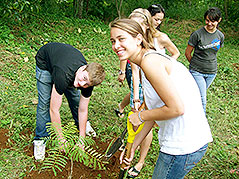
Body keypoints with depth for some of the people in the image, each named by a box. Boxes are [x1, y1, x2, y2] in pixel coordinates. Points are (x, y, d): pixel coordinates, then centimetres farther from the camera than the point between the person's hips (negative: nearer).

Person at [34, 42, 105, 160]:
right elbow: (54, 109, -36)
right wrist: (61, 140, -27)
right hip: (45, 62, -4)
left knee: (75, 98, 3)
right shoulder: (63, 75, -45)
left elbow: (83, 110, -16)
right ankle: (40, 140, 8)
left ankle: (81, 124, 32)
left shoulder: (89, 80, -28)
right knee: (45, 102, -10)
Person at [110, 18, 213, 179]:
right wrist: (133, 146, 18)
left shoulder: (150, 61, -19)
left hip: (183, 146, -9)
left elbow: (176, 108, -24)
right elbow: (153, 111, 14)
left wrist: (140, 116, -9)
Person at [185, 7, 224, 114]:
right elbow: (187, 53, -4)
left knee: (197, 95, 17)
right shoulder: (197, 34, -12)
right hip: (197, 72, -4)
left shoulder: (220, 36, 2)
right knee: (202, 100, -6)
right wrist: (195, 65, 7)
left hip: (212, 72, 4)